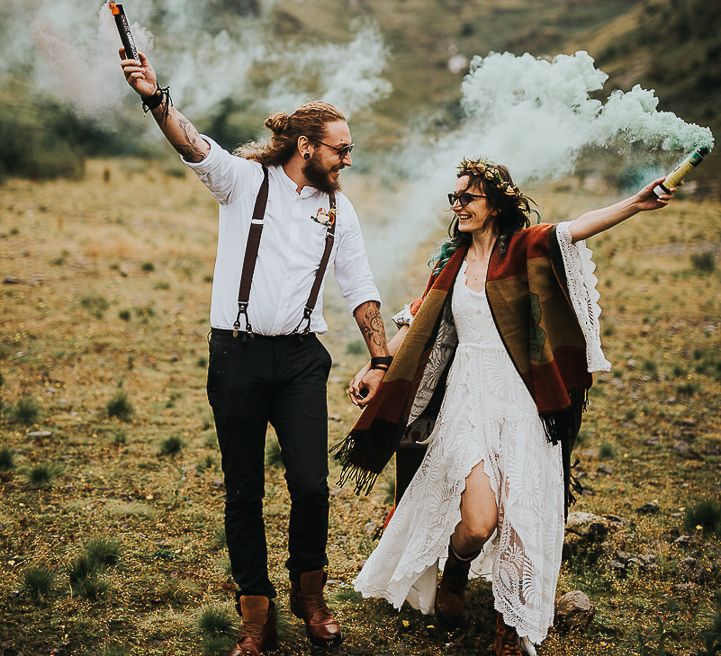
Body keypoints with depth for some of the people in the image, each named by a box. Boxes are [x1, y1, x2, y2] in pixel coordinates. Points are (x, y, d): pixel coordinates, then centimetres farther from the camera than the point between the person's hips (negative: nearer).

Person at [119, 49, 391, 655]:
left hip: (301, 359, 2)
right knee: (244, 491, 4)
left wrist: (381, 361, 8)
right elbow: (195, 146, -17)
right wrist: (156, 98, -36)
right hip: (237, 356, -2)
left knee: (311, 484, -4)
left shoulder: (338, 209, 12)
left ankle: (309, 593, 22)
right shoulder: (245, 179, 1)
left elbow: (361, 290, 14)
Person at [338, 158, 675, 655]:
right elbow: (417, 325, 18)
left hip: (519, 402, -2)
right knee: (479, 520, -14)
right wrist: (371, 368, 16)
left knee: (519, 518, -4)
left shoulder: (523, 249, -1)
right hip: (466, 399, 2)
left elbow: (576, 229, -18)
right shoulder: (452, 262, 12)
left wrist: (636, 204, -33)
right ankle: (454, 577, 20)